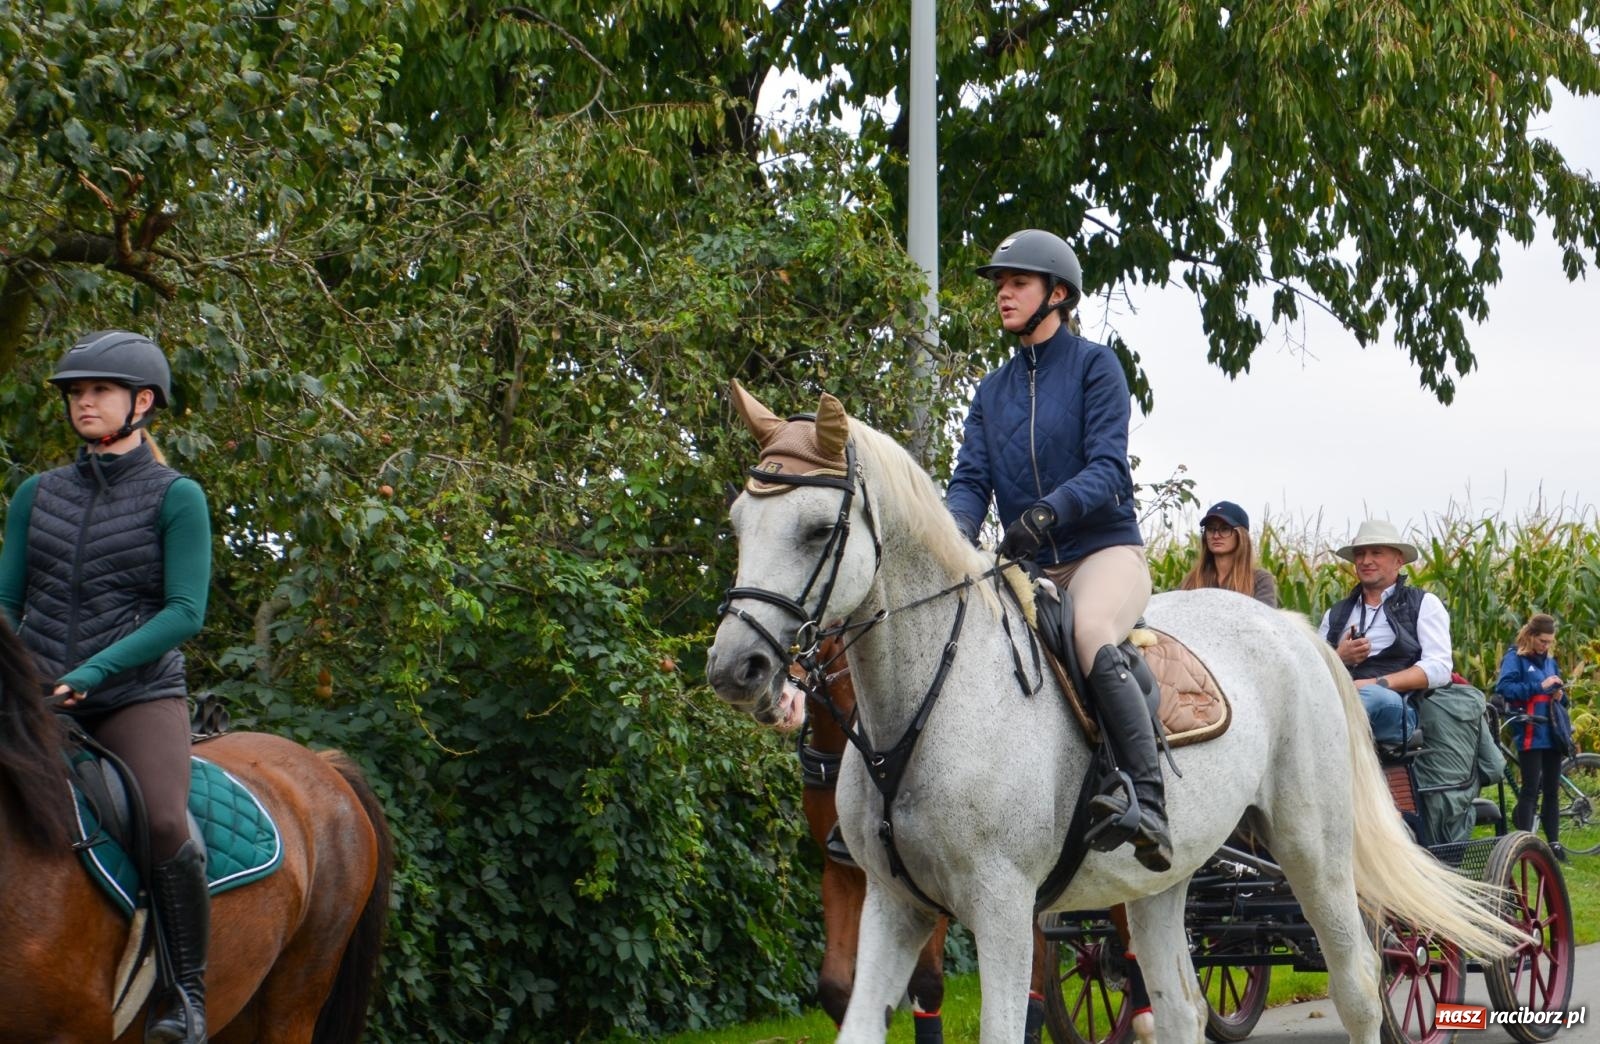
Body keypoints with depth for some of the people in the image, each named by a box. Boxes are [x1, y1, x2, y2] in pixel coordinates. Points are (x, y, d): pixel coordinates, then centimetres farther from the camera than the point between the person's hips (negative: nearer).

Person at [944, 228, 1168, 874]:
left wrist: (1046, 512, -29)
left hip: (1104, 549, -6)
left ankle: (1149, 802, -41)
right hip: (1027, 566, 6)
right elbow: (970, 479, 6)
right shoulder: (992, 391, 17)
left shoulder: (1094, 365, 0)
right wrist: (957, 530, -17)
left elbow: (1107, 468, -11)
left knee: (1090, 634, -37)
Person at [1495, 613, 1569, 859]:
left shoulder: (1549, 660, 18)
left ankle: (1554, 841, 13)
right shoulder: (1515, 658, -3)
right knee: (1530, 789, -7)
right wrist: (1540, 686, -19)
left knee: (1552, 789, 9)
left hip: (1552, 734, 6)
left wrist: (1560, 694, 0)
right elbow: (1504, 688, -18)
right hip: (1530, 735, -6)